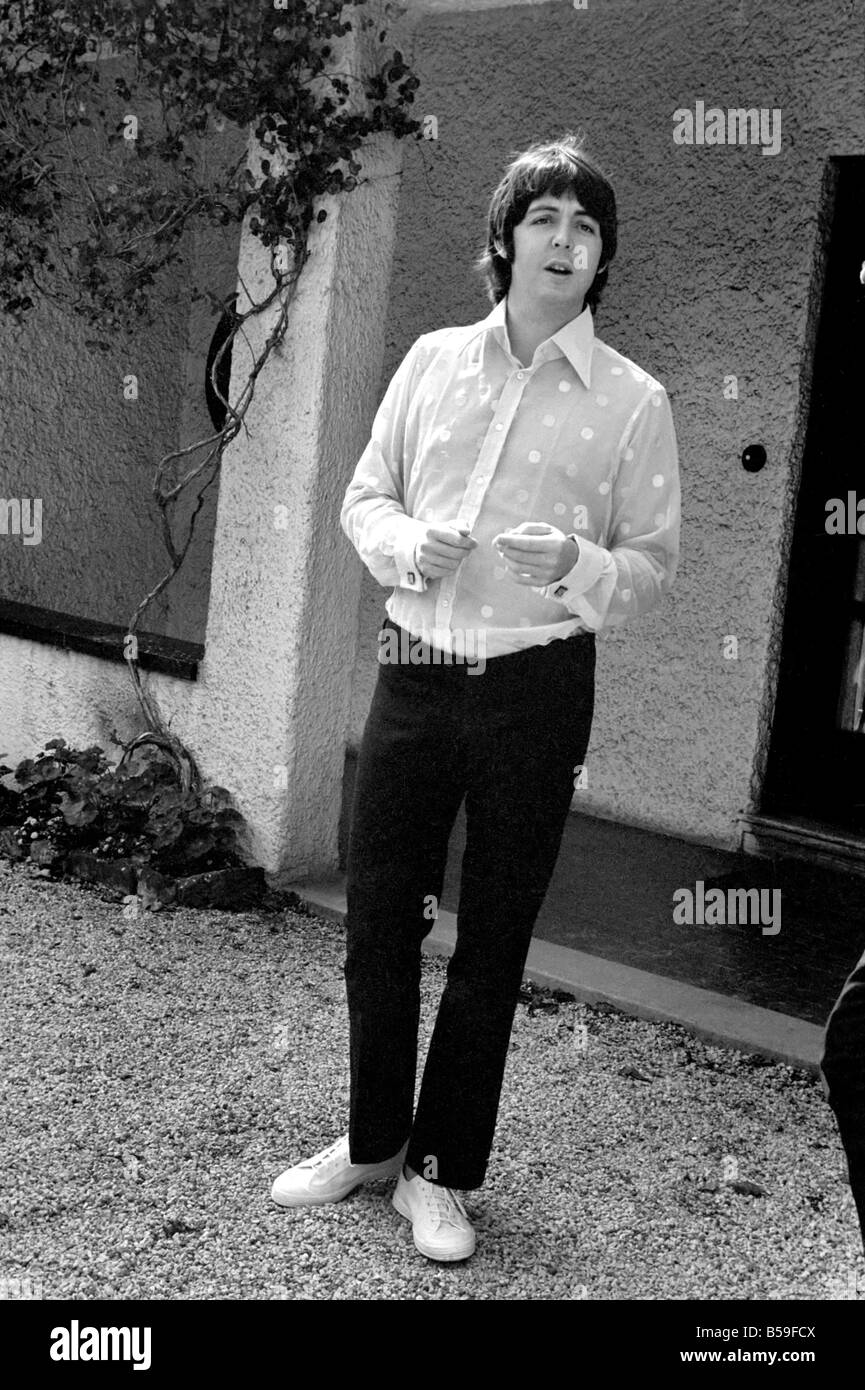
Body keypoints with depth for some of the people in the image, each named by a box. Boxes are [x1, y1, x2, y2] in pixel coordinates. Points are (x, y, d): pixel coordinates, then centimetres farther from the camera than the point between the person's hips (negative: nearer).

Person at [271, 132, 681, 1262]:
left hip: (537, 689, -2)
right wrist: (408, 544, -9)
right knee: (377, 917, 9)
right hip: (416, 670, 3)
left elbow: (655, 566, 1)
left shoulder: (633, 401, -1)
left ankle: (442, 1174, 25)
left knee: (492, 943, 7)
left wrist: (578, 564, -20)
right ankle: (373, 1139, 32)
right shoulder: (434, 361, 6)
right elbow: (364, 498, 13)